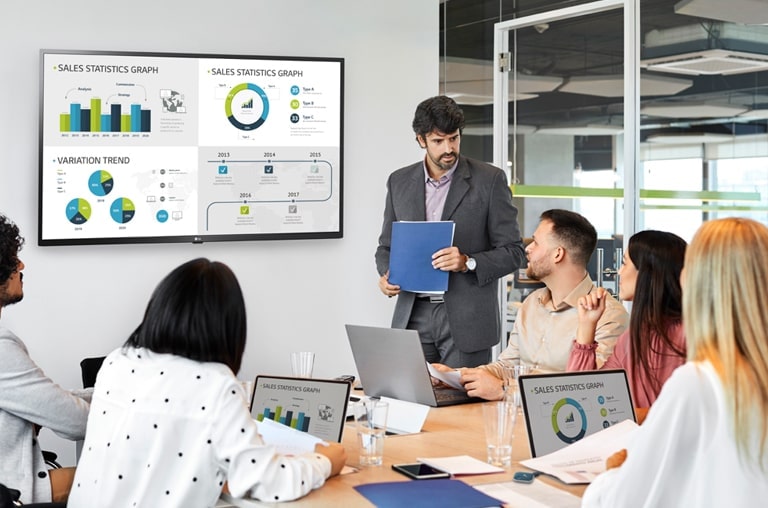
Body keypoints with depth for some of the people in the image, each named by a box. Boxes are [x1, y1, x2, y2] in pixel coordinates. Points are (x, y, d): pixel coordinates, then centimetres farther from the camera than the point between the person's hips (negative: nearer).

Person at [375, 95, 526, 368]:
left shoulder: (490, 179, -2)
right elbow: (387, 245, 17)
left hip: (466, 319, -3)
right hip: (414, 315, 3)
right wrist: (387, 274, -4)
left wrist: (468, 262, -18)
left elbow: (513, 251, -2)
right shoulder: (399, 182, 9)